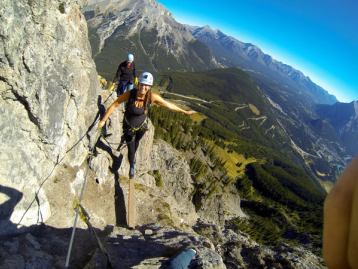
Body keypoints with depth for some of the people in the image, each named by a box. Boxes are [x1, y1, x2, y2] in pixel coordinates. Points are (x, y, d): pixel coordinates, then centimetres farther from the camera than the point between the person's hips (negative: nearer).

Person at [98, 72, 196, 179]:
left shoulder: (152, 96, -28)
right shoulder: (129, 94, -32)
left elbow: (168, 104, -16)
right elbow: (114, 105, -22)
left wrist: (185, 111, -9)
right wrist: (103, 120, -20)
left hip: (142, 125, 2)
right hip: (129, 126, -2)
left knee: (136, 142, 31)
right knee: (131, 150, 5)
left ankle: (133, 156, 69)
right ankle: (132, 167, 42)